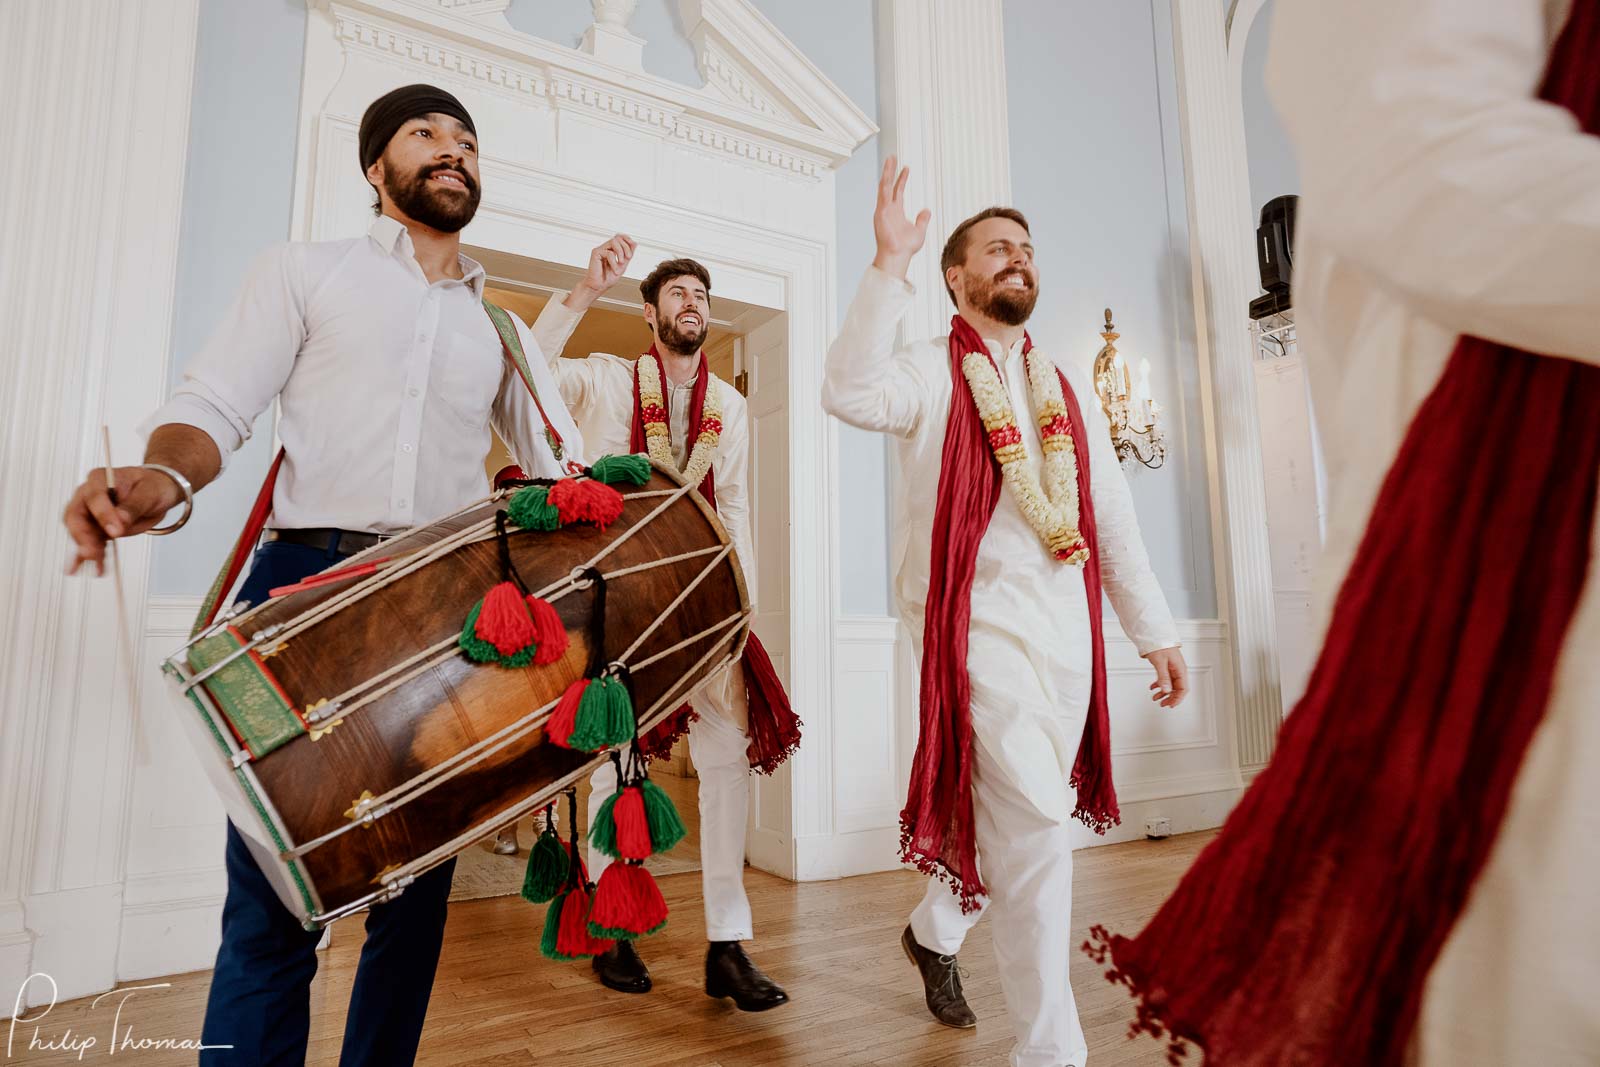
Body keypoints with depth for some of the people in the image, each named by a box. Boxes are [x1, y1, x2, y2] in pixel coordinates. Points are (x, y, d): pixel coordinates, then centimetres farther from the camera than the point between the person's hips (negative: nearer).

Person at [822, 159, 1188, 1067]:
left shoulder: (1068, 383, 16)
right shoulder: (932, 371, 1)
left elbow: (1113, 515, 16)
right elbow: (852, 393, -22)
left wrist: (1155, 629, 14)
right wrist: (891, 265, -22)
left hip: (1067, 624, 6)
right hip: (978, 619, -6)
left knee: (1023, 815, 15)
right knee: (1036, 820, -13)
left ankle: (935, 932, 43)